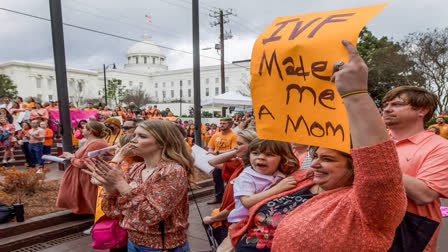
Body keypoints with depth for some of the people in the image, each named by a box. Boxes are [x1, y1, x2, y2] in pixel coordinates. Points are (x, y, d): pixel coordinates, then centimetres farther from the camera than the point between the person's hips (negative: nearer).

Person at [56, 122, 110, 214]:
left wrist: (71, 158, -8)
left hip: (90, 179, -11)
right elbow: (82, 156, 16)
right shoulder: (89, 141, 10)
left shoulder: (96, 144, -26)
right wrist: (71, 155, -1)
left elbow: (83, 163, -26)